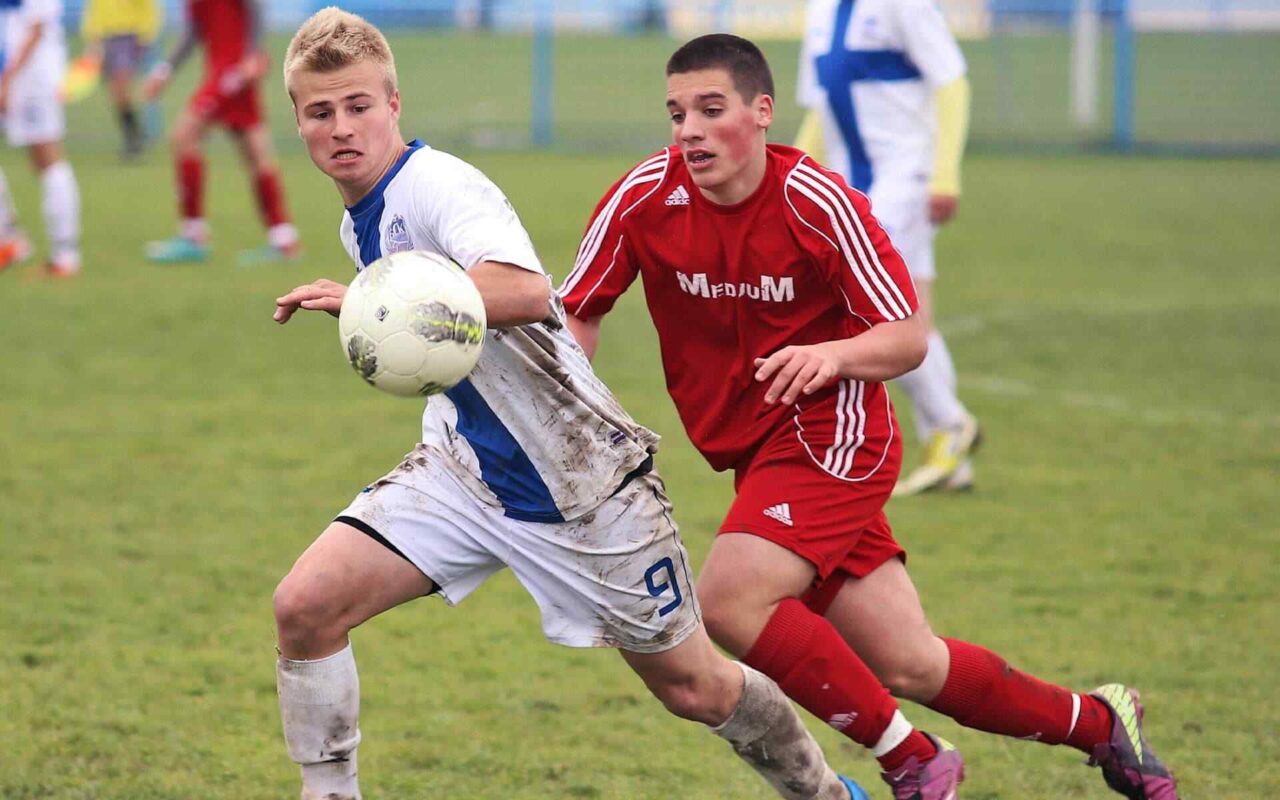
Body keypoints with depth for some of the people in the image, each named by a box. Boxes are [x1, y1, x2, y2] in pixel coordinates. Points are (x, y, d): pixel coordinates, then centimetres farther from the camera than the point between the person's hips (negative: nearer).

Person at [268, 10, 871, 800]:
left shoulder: (437, 184, -23)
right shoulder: (362, 221, 5)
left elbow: (524, 291, -43)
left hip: (584, 481, -7)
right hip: (467, 471, 7)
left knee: (693, 688, 7)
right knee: (306, 604, -15)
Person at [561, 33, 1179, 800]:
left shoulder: (817, 202, -17)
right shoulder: (645, 198, -8)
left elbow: (909, 338, -12)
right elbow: (575, 315, 0)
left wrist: (832, 357, -31)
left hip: (831, 435, -5)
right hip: (754, 449, 5)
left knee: (729, 601, -25)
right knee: (909, 666, 5)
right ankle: (1099, 722, 27)